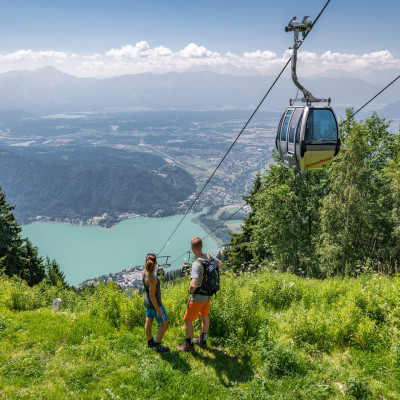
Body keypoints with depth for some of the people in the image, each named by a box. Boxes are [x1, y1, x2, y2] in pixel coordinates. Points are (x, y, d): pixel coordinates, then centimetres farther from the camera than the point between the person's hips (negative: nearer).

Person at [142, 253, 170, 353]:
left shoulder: (144, 272, -11)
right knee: (164, 323, 9)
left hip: (147, 301, 8)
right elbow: (152, 296, -28)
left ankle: (150, 342, 42)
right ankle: (157, 345, 18)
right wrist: (158, 310, -19)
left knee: (148, 321, 23)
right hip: (155, 304, -8)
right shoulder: (152, 279, -35)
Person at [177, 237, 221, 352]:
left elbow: (193, 285, -44)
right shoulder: (209, 257, -9)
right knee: (205, 316, 25)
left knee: (187, 320, 11)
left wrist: (190, 290, -21)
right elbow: (219, 264, 16)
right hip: (208, 294, 8)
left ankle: (189, 344, 26)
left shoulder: (197, 264, -34)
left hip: (198, 297, -8)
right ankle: (202, 341, 42)